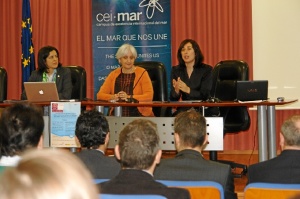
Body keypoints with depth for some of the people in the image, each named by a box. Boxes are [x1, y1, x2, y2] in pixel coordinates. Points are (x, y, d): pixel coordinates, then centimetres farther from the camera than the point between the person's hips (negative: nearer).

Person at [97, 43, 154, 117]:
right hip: (116, 116, 3)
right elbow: (100, 95, 6)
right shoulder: (113, 74, 11)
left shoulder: (142, 73, 2)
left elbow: (149, 96, -7)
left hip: (139, 115, -3)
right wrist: (114, 97, -14)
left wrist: (129, 97, -19)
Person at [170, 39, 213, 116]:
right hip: (184, 109, 3)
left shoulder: (207, 70, -1)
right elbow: (173, 99, 4)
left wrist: (188, 90, -26)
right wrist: (176, 91, -20)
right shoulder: (176, 70, 8)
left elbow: (205, 95, -10)